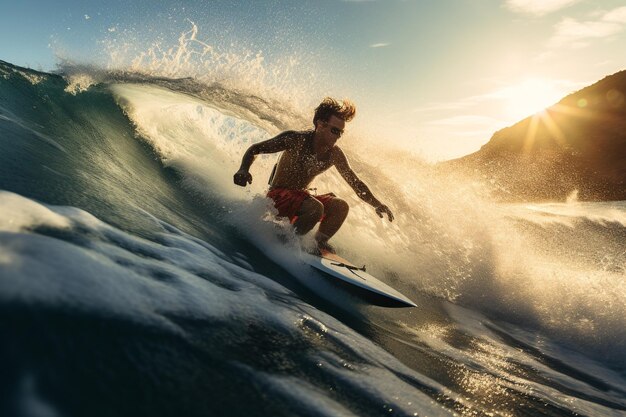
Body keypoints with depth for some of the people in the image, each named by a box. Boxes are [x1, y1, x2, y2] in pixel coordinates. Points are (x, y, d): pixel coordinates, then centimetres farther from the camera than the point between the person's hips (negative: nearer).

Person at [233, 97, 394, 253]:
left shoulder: (335, 155, -3)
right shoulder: (295, 140, -18)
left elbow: (355, 183, 6)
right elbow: (255, 149, -12)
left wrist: (377, 204, -5)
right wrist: (243, 169, -31)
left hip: (301, 196, 6)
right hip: (278, 195, -6)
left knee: (341, 206, -15)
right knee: (315, 208, -32)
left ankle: (320, 242, 1)